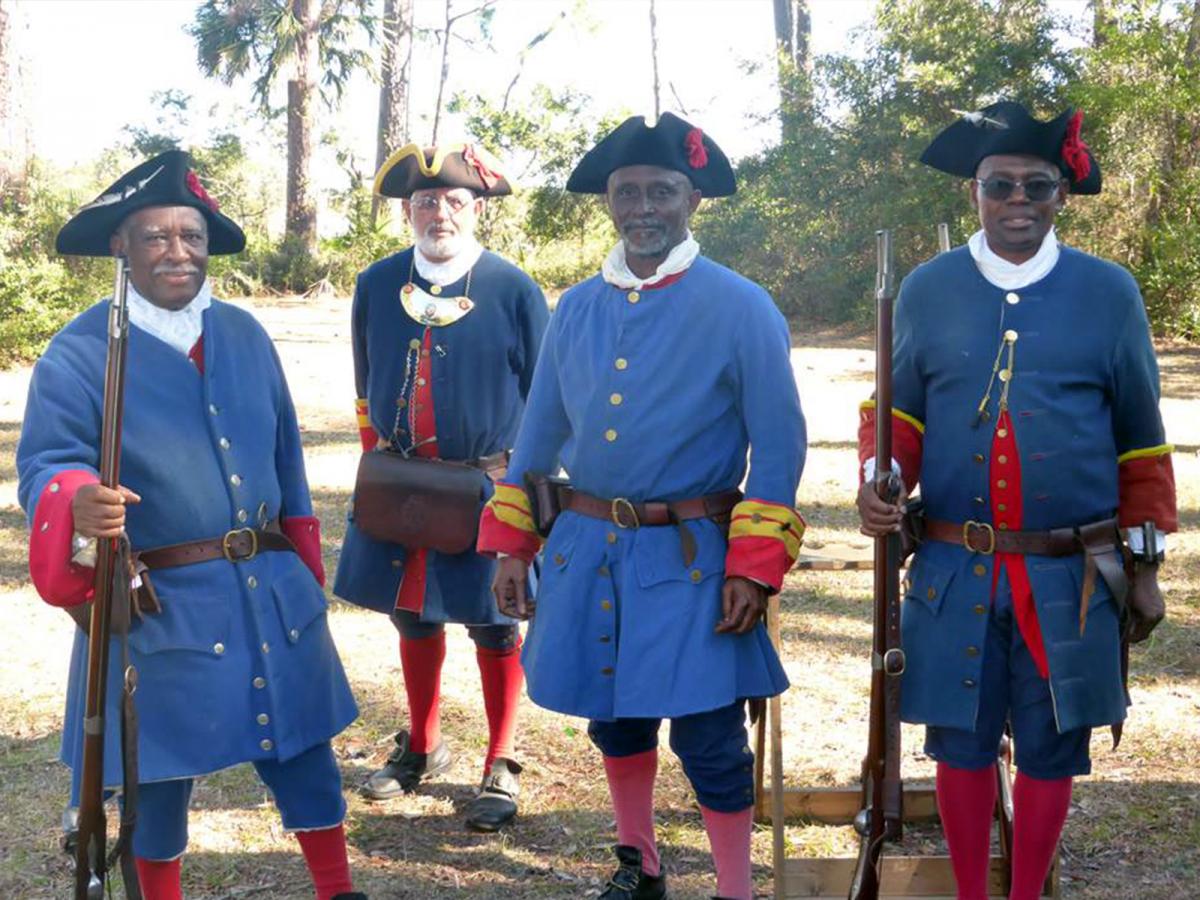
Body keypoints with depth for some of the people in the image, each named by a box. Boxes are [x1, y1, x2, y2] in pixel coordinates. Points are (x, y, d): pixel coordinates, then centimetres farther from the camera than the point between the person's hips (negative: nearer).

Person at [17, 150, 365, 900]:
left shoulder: (244, 335, 8)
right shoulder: (80, 352, -9)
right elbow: (47, 464, -18)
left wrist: (305, 569, 14)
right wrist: (80, 505, -42)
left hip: (270, 588, 5)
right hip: (157, 603, -4)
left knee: (302, 741, 12)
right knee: (162, 767, 8)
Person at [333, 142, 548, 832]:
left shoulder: (514, 290, -7)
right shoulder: (377, 285, 3)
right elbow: (367, 388, 13)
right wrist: (376, 458, 11)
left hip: (488, 486, -4)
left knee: (493, 624, 5)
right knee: (412, 617, 15)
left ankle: (502, 768, 19)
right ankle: (421, 748, 33)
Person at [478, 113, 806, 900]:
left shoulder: (742, 308, -7)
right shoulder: (575, 309, 6)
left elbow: (778, 448, -8)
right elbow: (539, 435, 13)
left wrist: (754, 568, -13)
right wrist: (511, 545, 8)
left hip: (689, 555, -5)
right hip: (587, 548, 5)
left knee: (707, 734, -2)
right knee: (613, 716, 17)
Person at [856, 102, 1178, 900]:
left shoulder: (1109, 293, 1)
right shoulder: (927, 290, 3)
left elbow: (1142, 442, 6)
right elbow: (897, 411, 11)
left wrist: (1146, 563, 7)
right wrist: (880, 483, -10)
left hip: (1072, 576, 0)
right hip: (954, 570, 1)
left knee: (1051, 747, 9)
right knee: (961, 740, 9)